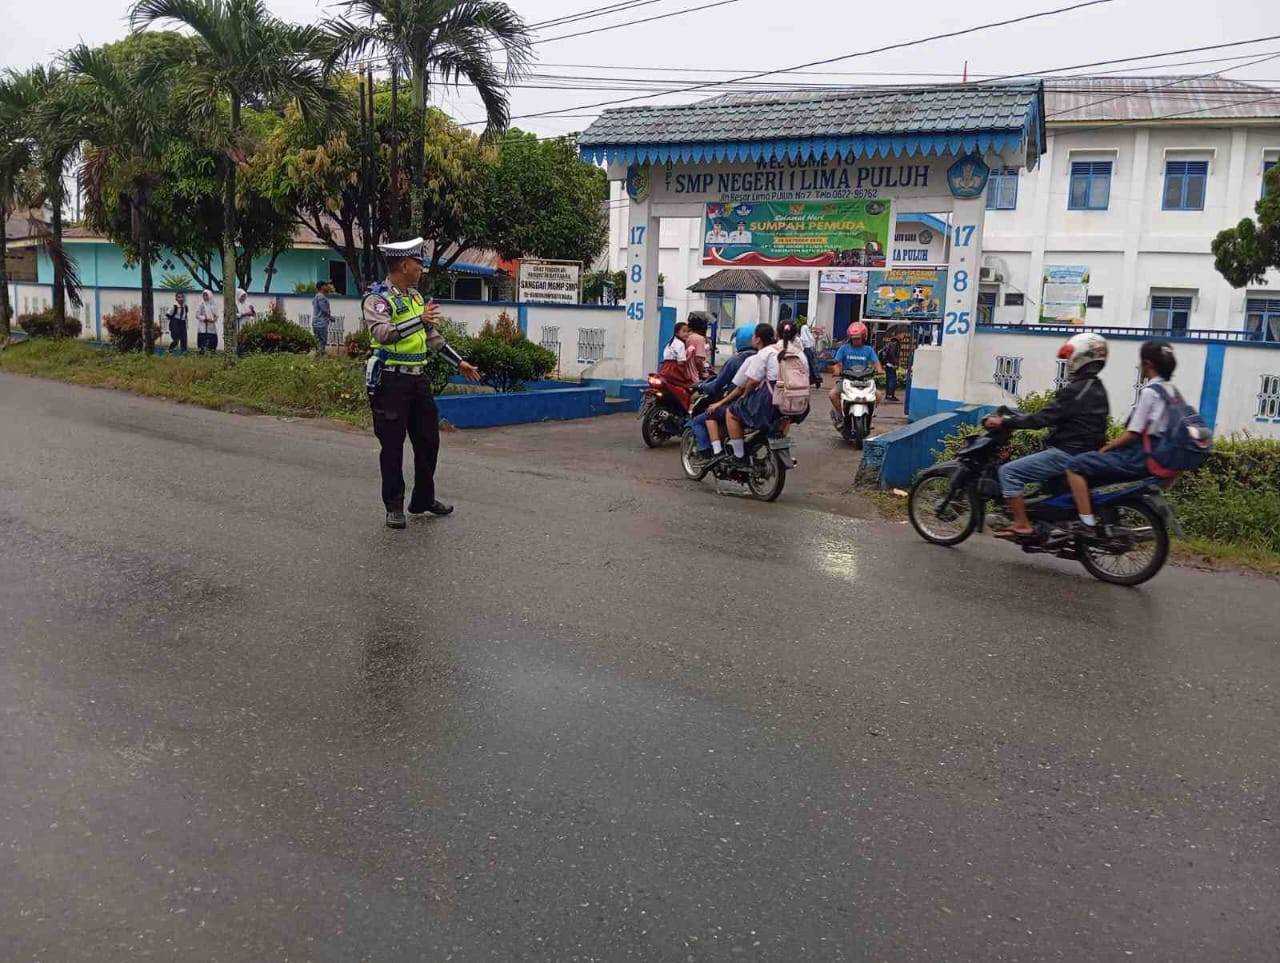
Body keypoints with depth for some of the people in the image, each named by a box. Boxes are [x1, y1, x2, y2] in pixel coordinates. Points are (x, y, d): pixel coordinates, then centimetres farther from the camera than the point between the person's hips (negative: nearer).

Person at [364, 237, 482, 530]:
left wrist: (459, 362, 19)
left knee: (428, 440, 13)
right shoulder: (377, 299, -10)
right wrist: (419, 319, -36)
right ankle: (394, 506, 12)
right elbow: (382, 333, -28)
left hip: (419, 378, 8)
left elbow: (433, 337, 21)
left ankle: (424, 498, 27)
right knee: (392, 445, 0)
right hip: (390, 381, -7)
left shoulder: (416, 296, 13)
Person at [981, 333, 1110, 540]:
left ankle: (1022, 525, -13)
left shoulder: (1078, 390, -17)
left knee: (1009, 471, -11)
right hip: (1084, 453, 10)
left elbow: (1044, 418, -21)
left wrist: (1004, 422, -16)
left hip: (1066, 454, -10)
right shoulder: (1095, 388, 14)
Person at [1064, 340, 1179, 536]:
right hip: (1158, 456, 10)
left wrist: (1104, 449, -4)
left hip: (1138, 458, -10)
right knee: (1092, 462, 28)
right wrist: (1113, 443, 18)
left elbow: (1133, 434, -17)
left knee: (1075, 466, -12)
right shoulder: (1171, 390, 12)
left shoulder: (1149, 391, -15)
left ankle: (1087, 524, -16)